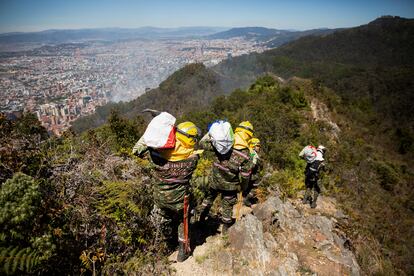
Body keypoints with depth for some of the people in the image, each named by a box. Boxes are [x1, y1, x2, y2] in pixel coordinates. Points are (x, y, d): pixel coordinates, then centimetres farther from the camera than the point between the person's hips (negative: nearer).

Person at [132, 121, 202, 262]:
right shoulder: (193, 158, -24)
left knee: (164, 222, 30)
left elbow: (136, 150, -9)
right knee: (182, 222, 28)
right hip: (179, 200, -2)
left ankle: (170, 243, 57)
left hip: (160, 199, 2)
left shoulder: (158, 153, -24)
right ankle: (183, 251, 41)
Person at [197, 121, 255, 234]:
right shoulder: (246, 155, -20)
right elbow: (245, 176, -14)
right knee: (227, 206, 20)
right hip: (230, 186, -2)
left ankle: (201, 218, 48)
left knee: (209, 198, 28)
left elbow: (203, 143, -9)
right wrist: (242, 187, 5)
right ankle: (226, 229, 38)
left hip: (214, 181, 2)